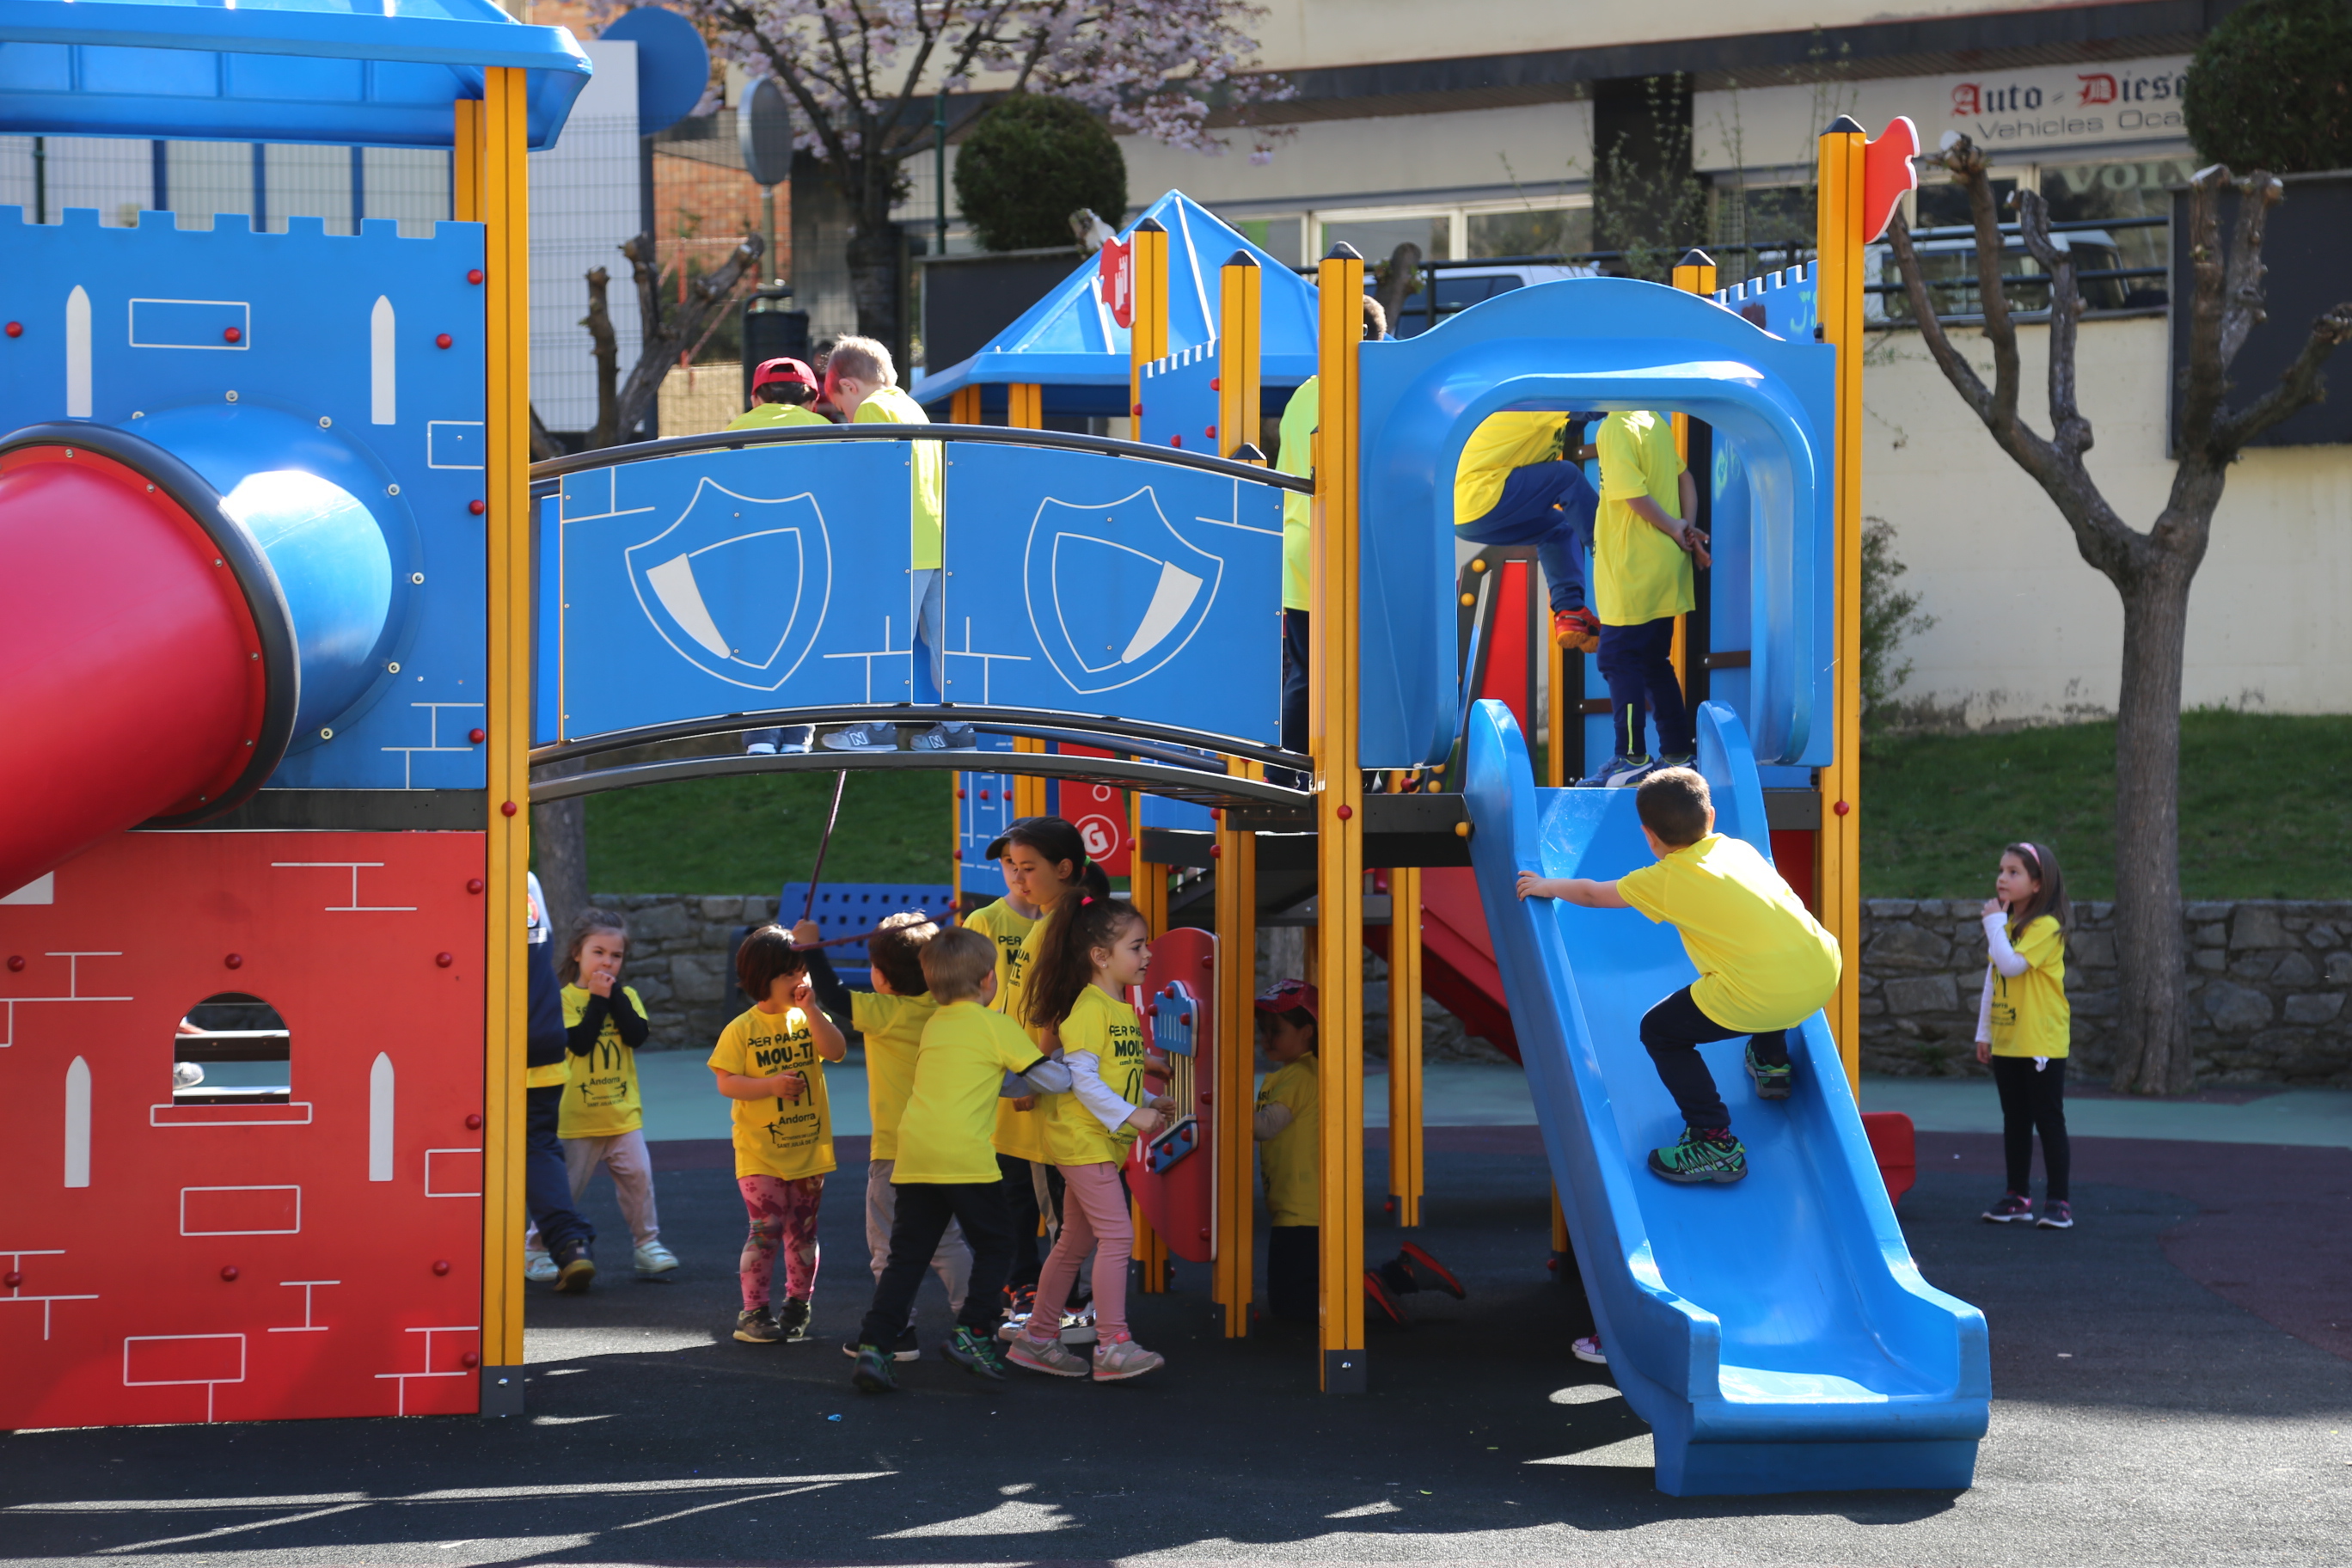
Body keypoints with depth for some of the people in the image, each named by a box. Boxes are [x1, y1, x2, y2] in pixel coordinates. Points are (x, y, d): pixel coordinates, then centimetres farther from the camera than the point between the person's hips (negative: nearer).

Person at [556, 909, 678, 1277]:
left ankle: (647, 1243, 7)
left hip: (623, 1112, 3)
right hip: (578, 1115, -3)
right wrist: (598, 998, -17)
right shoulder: (565, 997, -5)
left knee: (637, 1176, -3)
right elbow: (579, 1043, -19)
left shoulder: (626, 996, 7)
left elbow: (637, 1035, -10)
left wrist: (615, 995, -12)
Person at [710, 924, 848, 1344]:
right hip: (761, 1151, -4)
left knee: (803, 1230, 11)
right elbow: (726, 1083, -11)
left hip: (809, 1147, 4)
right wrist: (770, 1085, -23)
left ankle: (797, 1305, 24)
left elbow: (837, 1051, -13)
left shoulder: (809, 1019, 5)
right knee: (766, 1228, -9)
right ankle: (753, 1311, -1)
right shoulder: (742, 1029, -6)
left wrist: (811, 1009, -18)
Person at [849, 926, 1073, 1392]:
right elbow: (1054, 1079, 1)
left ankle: (873, 1345, -1)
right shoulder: (996, 1025, 2)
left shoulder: (934, 1024, 20)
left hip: (913, 1156, 6)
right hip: (964, 1156, -5)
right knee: (994, 1243, 11)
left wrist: (1014, 1085, 31)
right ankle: (972, 1332, 2)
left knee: (907, 1254, 8)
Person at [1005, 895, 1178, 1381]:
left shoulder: (1123, 1009, 15)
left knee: (1075, 1241, 14)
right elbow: (1081, 1078, -21)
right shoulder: (1089, 1008, -16)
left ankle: (1038, 1338, 21)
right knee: (1117, 1235, -13)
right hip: (1084, 1139, -10)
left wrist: (1150, 1103, 10)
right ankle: (1113, 1345, -12)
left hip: (1105, 1141, 10)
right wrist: (1130, 1115, -22)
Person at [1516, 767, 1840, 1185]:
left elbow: (1592, 894, 22)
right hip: (1824, 974, 7)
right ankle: (1771, 1062, 45)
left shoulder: (1661, 881, 4)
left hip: (1759, 1000, -7)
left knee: (1659, 1032, 13)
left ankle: (1714, 1142, 4)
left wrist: (1547, 886, 41)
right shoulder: (1740, 848, 19)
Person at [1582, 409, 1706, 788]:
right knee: (1655, 661, 15)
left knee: (1618, 660, -2)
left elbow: (1635, 495, -20)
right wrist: (1685, 529, 2)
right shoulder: (1656, 422, 10)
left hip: (1632, 570, -8)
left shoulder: (1615, 429, -15)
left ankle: (1631, 757, -4)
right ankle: (1679, 752, 16)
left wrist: (1675, 530, -7)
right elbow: (1684, 478, 11)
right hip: (1665, 568, 8)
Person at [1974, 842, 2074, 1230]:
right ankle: (2018, 1196, 20)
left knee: (2048, 1121, -3)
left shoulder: (2045, 927, -14)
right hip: (2006, 1043, 8)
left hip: (2041, 1043, -8)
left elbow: (2011, 965, -27)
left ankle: (2058, 1202, 0)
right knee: (2015, 1121, 13)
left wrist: (1995, 924, -16)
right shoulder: (2007, 925, 11)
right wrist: (1983, 1032, 15)